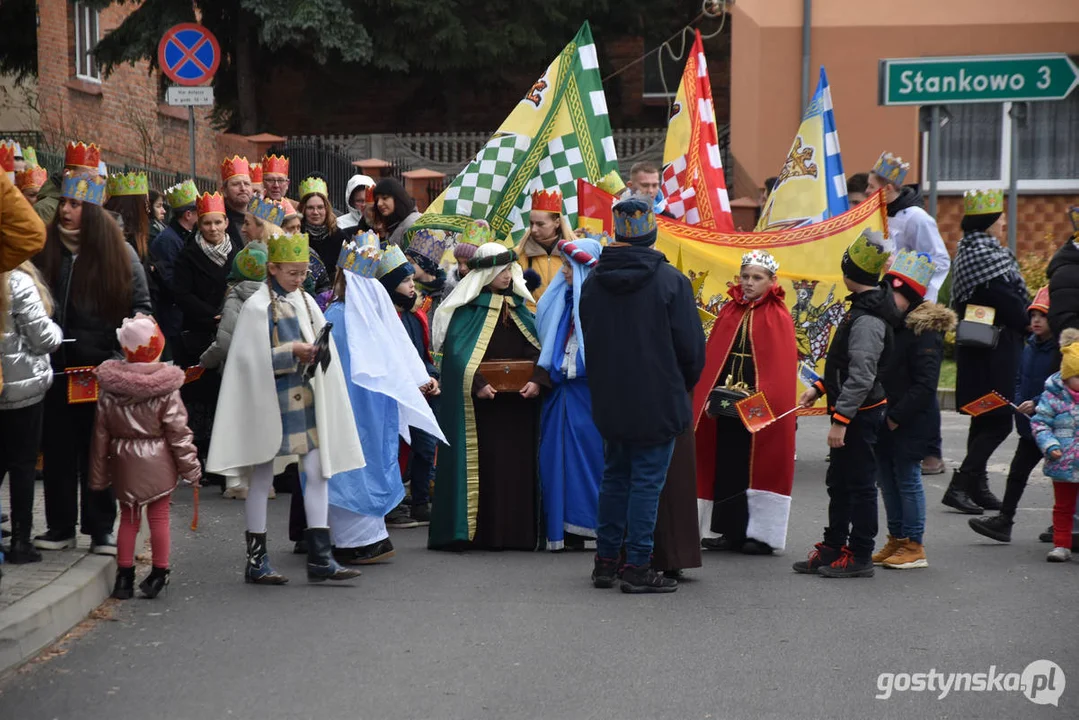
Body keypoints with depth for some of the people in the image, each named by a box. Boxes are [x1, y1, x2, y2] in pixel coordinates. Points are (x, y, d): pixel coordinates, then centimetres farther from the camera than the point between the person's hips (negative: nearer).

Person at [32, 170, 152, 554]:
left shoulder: (119, 253, -1)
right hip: (56, 365, 1)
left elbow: (141, 306, 3)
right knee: (57, 447, 7)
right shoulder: (45, 248, 0)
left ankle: (101, 529, 14)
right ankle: (59, 526, 18)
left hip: (102, 367, -1)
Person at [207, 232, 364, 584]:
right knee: (262, 478, 3)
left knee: (318, 471, 1)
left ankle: (319, 556, 5)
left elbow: (324, 347, 15)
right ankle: (256, 560, 11)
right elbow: (250, 358, -13)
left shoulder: (305, 302, 9)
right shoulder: (257, 306, -8)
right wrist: (291, 353, -21)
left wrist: (317, 352, -7)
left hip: (305, 397, 6)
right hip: (270, 400, -6)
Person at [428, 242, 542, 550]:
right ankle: (481, 530, 1)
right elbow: (456, 352, -10)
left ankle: (518, 530, 7)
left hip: (519, 399, 4)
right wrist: (477, 384, -21)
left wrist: (536, 380, -9)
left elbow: (536, 348, 8)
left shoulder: (519, 306, 14)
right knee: (482, 464, -4)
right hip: (481, 399, -4)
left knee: (519, 464, 2)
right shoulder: (466, 308, -1)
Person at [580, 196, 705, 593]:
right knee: (648, 480, 0)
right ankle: (637, 567, 2)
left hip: (609, 401, 5)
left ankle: (605, 561, 20)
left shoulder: (592, 281, 4)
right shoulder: (671, 281, -12)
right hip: (657, 403, -5)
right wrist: (684, 385, 9)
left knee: (615, 476, 16)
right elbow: (691, 345, -9)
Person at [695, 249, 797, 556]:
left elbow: (783, 366, -11)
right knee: (725, 468, 8)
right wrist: (710, 395, 0)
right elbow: (711, 359, 9)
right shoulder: (729, 312, 10)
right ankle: (728, 531, 16)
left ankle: (760, 533, 8)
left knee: (757, 468, 0)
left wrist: (765, 399, -21)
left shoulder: (778, 317, -4)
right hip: (726, 404, 5)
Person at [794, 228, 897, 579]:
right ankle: (833, 547, 27)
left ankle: (860, 556, 7)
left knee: (860, 483, -1)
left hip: (861, 414, -11)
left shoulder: (867, 320, -22)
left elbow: (861, 377, -26)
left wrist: (840, 420, -26)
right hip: (854, 412, 11)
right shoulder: (863, 309, 11)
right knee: (839, 481, 17)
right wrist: (819, 388, 19)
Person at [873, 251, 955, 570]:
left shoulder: (924, 332, -14)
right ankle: (896, 540, 24)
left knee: (907, 480, -2)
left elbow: (925, 385, -19)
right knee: (887, 480, 13)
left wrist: (896, 417, -20)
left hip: (909, 425, -8)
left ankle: (914, 546, 6)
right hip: (883, 422, 9)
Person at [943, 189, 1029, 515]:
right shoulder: (985, 253, -18)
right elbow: (1012, 305, -19)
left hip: (975, 348, 10)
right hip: (994, 350, -10)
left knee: (985, 420, 14)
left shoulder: (969, 250, 13)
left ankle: (978, 488, 19)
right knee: (999, 421, -7)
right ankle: (960, 485, -9)